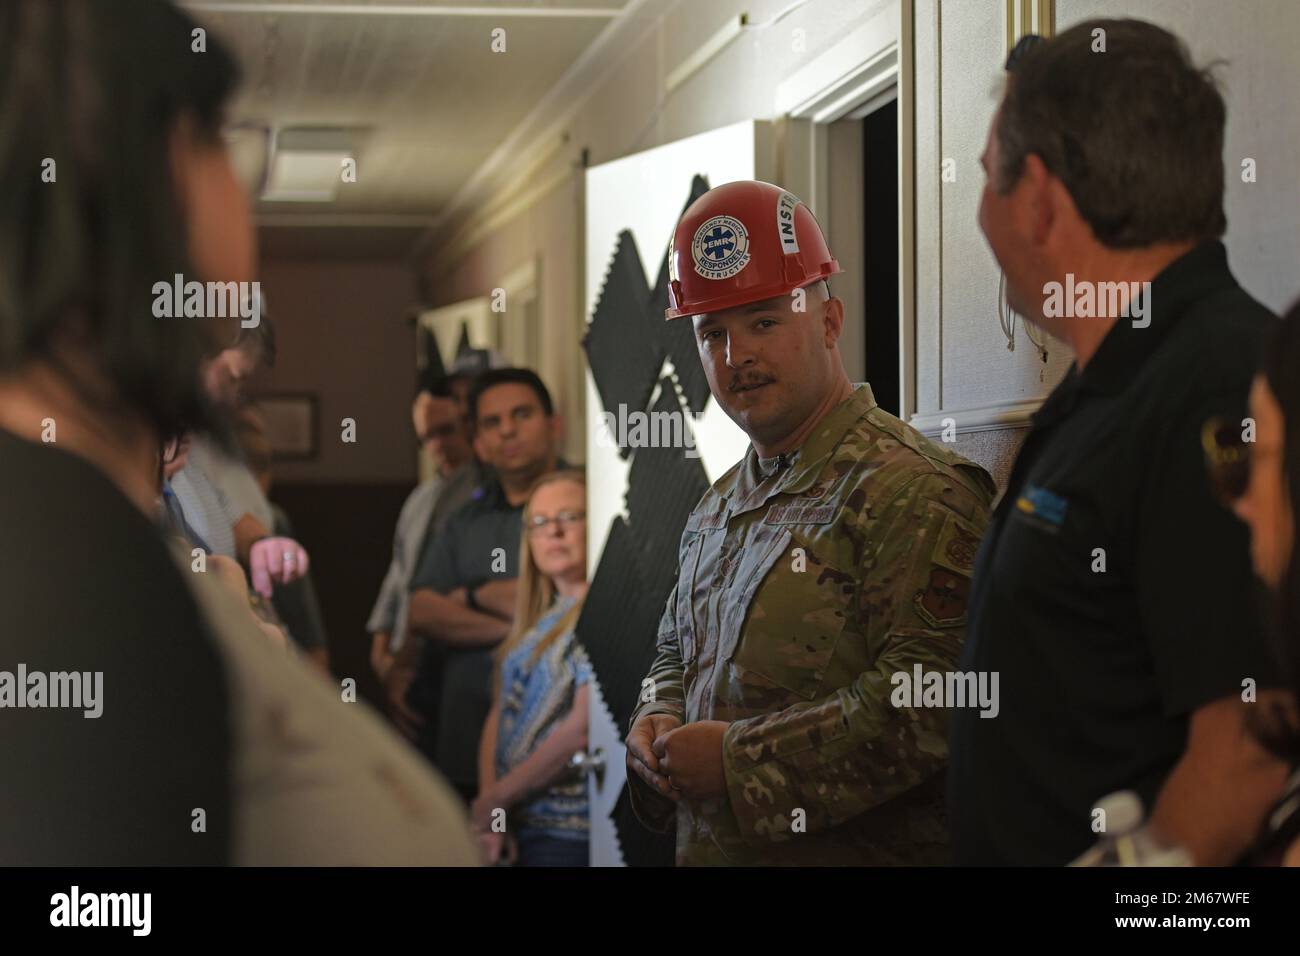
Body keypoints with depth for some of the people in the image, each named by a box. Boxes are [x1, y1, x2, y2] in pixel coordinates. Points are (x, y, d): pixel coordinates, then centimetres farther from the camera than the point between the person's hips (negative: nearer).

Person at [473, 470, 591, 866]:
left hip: (568, 835, -7)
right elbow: (500, 712, 11)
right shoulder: (537, 619, 13)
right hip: (517, 830, 7)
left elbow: (583, 730, -18)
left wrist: (494, 801, -9)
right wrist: (489, 816, -3)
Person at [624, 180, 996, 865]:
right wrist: (655, 722, 1)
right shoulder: (718, 506, 12)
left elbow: (929, 698, -24)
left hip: (859, 855, -7)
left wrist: (738, 758, -22)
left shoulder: (909, 490, -15)